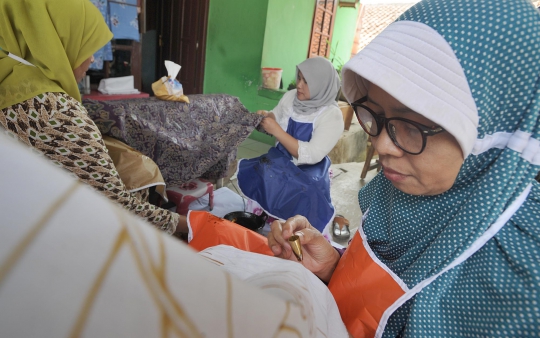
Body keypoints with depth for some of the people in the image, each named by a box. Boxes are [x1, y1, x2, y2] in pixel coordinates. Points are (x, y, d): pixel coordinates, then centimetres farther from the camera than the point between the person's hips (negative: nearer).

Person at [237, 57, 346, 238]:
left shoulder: (332, 115, -19)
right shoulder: (291, 96, -3)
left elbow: (311, 155, -27)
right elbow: (277, 119, 14)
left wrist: (277, 131, -29)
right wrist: (266, 116, -11)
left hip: (307, 176, -5)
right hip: (278, 164, 5)